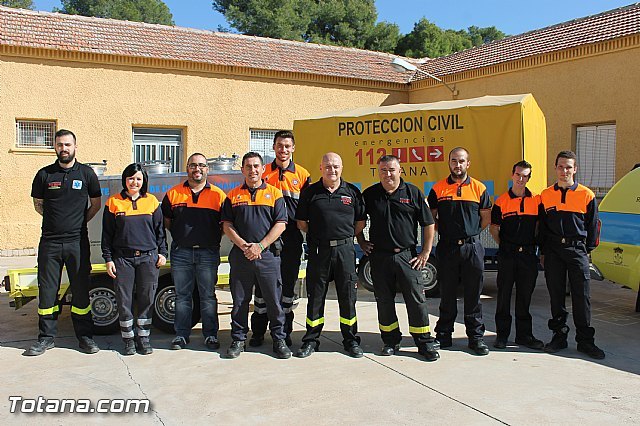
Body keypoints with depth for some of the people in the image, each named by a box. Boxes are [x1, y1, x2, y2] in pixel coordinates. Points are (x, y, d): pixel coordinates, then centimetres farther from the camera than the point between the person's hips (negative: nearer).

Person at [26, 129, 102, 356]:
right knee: (47, 290, 7)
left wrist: (79, 222, 4)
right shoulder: (44, 174, 6)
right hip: (49, 241, 1)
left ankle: (85, 336, 16)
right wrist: (55, 220, 6)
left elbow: (95, 204, 12)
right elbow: (38, 203, 16)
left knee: (81, 290, 5)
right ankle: (46, 337, 19)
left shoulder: (86, 173, 4)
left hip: (77, 242, -1)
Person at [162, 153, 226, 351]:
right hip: (181, 252, 1)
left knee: (208, 296, 5)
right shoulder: (173, 194, 5)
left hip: (208, 252, -1)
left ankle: (210, 335, 15)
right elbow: (166, 221, 15)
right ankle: (181, 334, 20)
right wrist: (180, 235, 7)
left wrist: (214, 238, 0)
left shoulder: (218, 195, 2)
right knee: (182, 295, 9)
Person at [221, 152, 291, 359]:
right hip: (240, 254, 2)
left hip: (268, 254, -2)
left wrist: (260, 246, -11)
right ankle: (238, 340, 21)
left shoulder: (274, 193, 5)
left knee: (274, 299, 3)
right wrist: (243, 245, -9)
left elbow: (280, 224, -2)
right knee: (239, 300, 8)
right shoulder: (233, 195, 10)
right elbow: (227, 225, 6)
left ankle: (279, 340, 15)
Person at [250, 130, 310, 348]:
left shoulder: (302, 174, 6)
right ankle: (258, 331, 16)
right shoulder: (263, 172, 6)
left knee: (288, 284, 8)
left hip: (291, 238, 0)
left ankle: (284, 332, 19)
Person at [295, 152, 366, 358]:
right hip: (318, 250, 0)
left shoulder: (352, 192, 6)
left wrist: (345, 237, 10)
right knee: (315, 296, 6)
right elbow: (301, 222, 7)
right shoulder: (310, 192, 4)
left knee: (348, 296, 6)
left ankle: (351, 340, 19)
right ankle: (311, 340, 17)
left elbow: (360, 222, 12)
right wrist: (319, 235, 7)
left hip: (345, 249, 1)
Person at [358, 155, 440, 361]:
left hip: (407, 256, -2)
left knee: (416, 299, 0)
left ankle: (425, 343, 11)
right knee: (384, 301, 9)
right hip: (379, 256, 2)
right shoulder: (369, 194, 5)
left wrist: (426, 253, -1)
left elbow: (428, 224, 3)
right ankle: (391, 341, 23)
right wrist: (362, 242, 8)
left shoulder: (413, 193, 1)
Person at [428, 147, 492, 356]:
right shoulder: (438, 188, 4)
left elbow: (486, 218, 11)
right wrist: (446, 231, 4)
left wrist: (470, 233, 8)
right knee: (447, 294, 7)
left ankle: (476, 337, 14)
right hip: (447, 248, 0)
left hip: (472, 247, 0)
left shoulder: (479, 188, 5)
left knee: (473, 295, 5)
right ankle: (443, 335, 18)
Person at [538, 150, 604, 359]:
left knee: (581, 296, 0)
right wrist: (543, 252, 9)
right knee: (556, 295, 7)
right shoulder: (546, 195, 7)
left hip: (577, 250, -2)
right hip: (553, 250, 2)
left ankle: (585, 340, 9)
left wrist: (588, 249, 3)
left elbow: (592, 225, 7)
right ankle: (559, 336, 17)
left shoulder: (587, 195, 3)